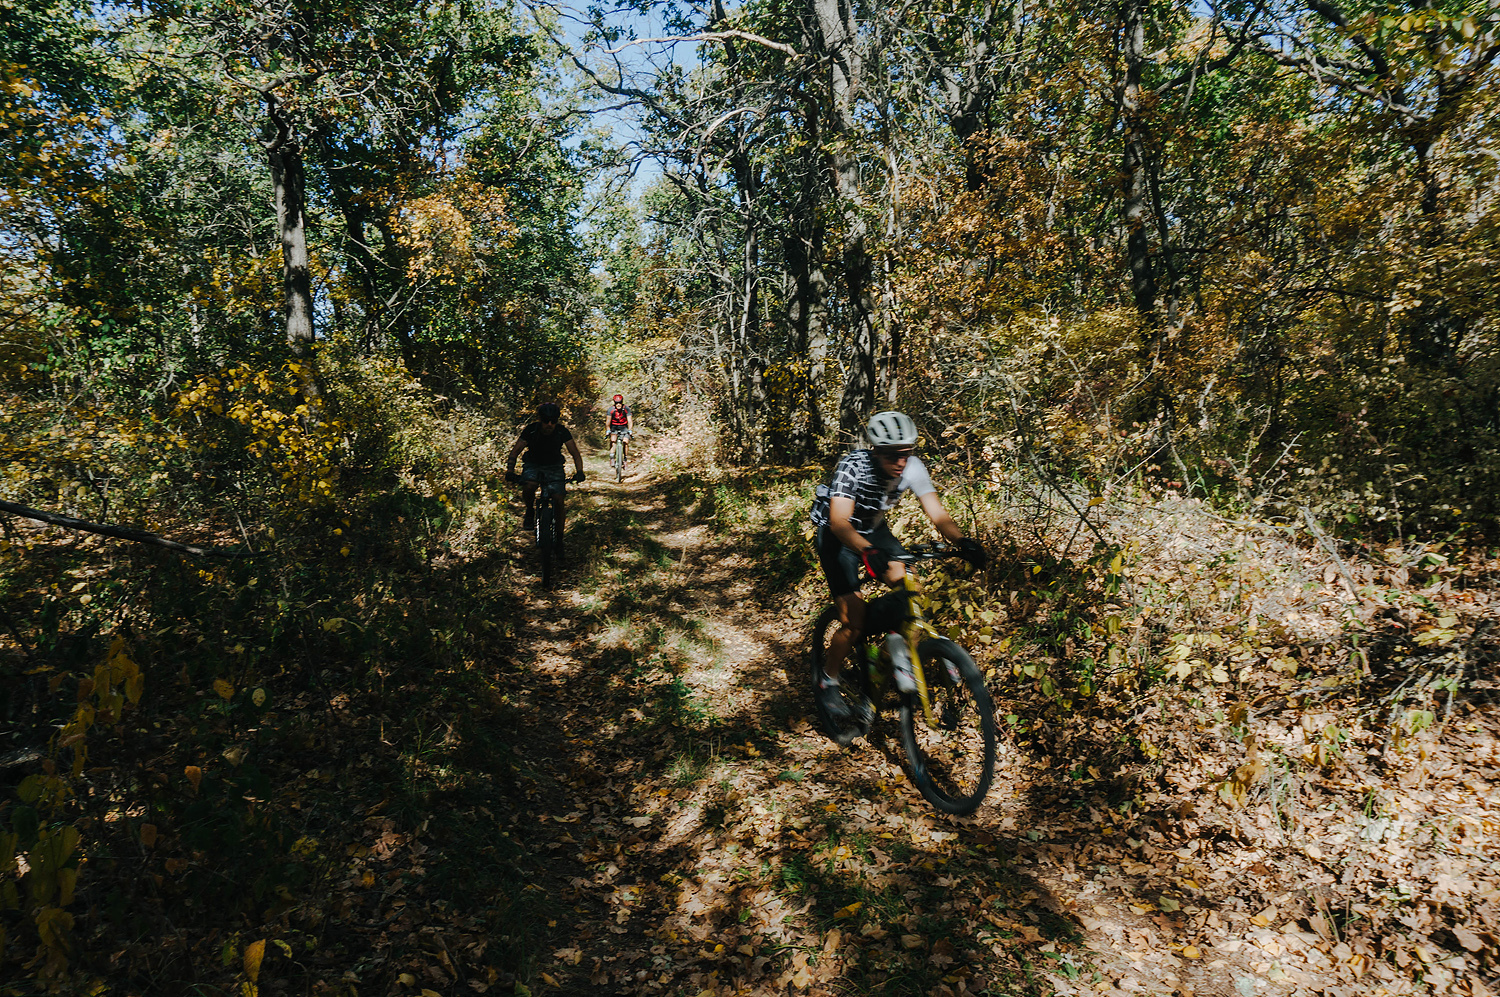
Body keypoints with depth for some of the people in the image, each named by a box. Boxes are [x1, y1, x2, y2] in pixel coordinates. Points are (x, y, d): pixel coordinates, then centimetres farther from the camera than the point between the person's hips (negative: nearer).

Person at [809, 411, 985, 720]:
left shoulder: (913, 467, -19)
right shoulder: (854, 466, -32)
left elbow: (938, 514, -20)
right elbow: (839, 521, -42)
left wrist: (962, 541, -41)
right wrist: (868, 551, -60)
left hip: (874, 530, 5)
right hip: (838, 536, -5)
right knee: (854, 622, -12)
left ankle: (900, 659, 5)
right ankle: (827, 681, 12)